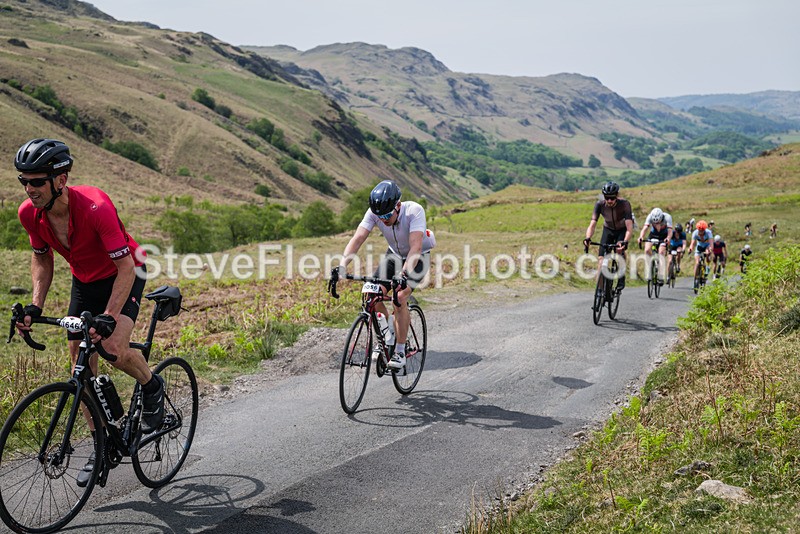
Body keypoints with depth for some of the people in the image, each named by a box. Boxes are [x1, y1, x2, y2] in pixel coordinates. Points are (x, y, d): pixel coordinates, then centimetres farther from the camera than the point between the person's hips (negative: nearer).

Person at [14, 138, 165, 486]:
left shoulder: (95, 207, -35)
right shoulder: (29, 214, -17)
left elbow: (126, 267, -32)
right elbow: (42, 258, 2)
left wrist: (108, 317, -40)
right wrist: (35, 305, -10)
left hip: (122, 276, -6)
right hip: (84, 281, 6)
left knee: (113, 347, -28)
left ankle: (152, 386, 5)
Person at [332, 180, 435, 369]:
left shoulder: (414, 211, -35)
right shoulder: (374, 213, -23)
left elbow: (415, 247, -44)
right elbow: (357, 238, -31)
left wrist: (404, 274, -58)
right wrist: (342, 266, -45)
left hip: (418, 258, -4)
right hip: (394, 255, 4)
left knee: (399, 299, -23)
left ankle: (400, 352, -11)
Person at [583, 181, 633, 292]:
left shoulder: (624, 204, -32)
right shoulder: (600, 205, -26)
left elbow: (629, 227, -39)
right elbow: (592, 225, -29)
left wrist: (625, 242, -56)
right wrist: (588, 238, -49)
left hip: (622, 230, -2)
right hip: (608, 230, 2)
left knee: (620, 249, -29)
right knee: (601, 257, -13)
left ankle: (621, 279, -12)